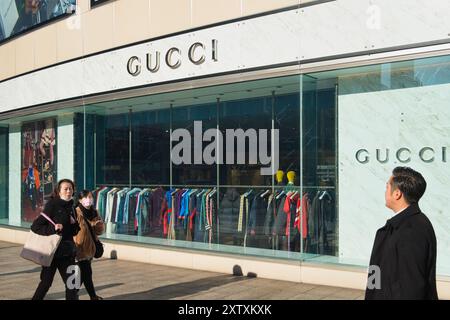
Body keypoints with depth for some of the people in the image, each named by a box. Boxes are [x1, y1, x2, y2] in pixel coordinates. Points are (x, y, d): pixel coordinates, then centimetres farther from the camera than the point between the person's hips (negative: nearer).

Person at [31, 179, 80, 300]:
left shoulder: (70, 207, 10)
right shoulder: (52, 205, -10)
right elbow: (35, 226, -15)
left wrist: (74, 224, -1)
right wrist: (53, 228, -28)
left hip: (67, 252, 6)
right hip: (53, 250, -6)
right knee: (46, 282, 4)